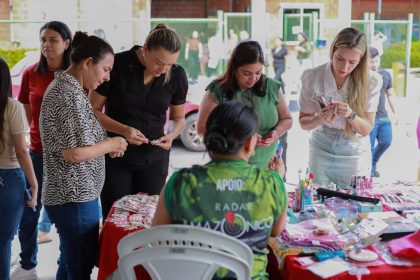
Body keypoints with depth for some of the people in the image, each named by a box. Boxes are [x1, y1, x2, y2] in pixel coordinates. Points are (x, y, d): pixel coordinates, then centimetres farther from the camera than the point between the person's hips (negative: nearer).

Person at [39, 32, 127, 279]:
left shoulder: (62, 85, 12)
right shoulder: (72, 95, -19)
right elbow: (74, 153, -25)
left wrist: (105, 145, 9)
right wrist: (110, 144, -10)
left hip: (67, 194, 10)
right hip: (75, 197, -10)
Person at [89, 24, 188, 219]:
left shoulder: (177, 76, -4)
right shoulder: (116, 65, -14)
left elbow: (178, 118, 9)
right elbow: (93, 110, -7)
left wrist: (172, 135, -12)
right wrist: (123, 130, -21)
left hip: (154, 159, 2)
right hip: (115, 157, -2)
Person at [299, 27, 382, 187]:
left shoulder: (371, 82, -13)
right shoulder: (312, 77, -12)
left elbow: (367, 129, -8)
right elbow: (304, 123, -5)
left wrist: (351, 115, -27)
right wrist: (320, 118, -26)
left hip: (355, 154, 0)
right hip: (321, 150, 1)